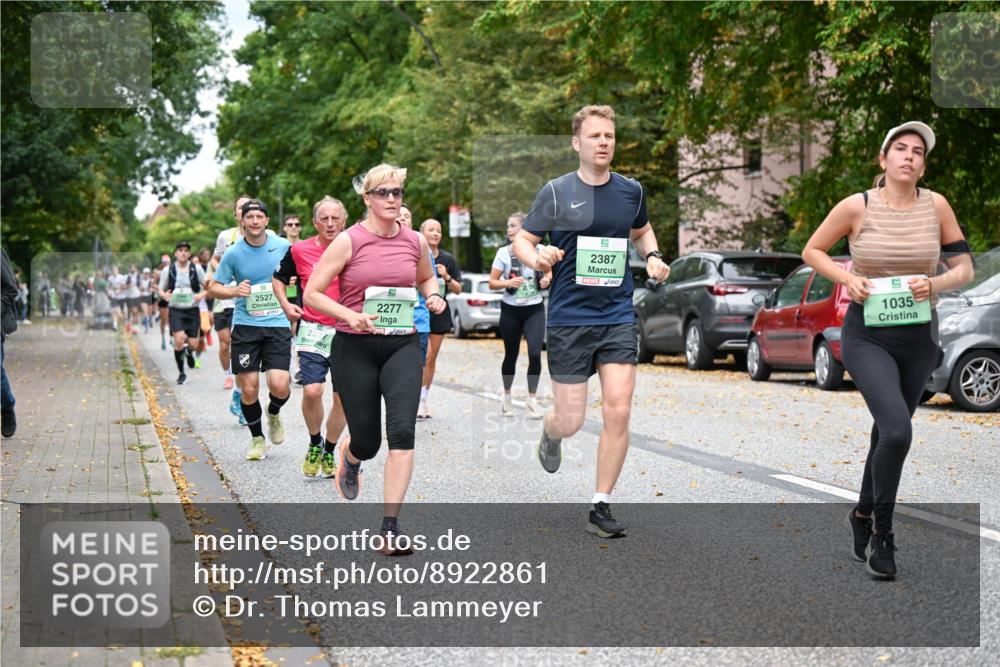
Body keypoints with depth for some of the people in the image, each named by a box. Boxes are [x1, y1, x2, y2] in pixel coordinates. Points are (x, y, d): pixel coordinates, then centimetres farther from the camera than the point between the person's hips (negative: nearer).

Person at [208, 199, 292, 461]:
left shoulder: (283, 246, 0)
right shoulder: (234, 253, -1)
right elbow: (214, 288, 6)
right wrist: (234, 291, -13)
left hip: (278, 324, 0)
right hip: (245, 325, 0)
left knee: (279, 386, -13)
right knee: (248, 389, 0)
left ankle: (273, 413, 24)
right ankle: (257, 438, 23)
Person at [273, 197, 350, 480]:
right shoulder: (299, 250, 0)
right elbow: (279, 279, 15)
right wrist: (285, 304, -2)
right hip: (313, 331, -1)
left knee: (343, 398, 3)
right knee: (312, 390, -17)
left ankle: (329, 451, 24)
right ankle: (314, 445, 9)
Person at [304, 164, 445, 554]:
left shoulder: (415, 241, 5)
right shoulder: (348, 241, -7)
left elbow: (426, 277, 26)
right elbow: (311, 294, -7)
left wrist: (433, 296, 4)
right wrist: (349, 315, -21)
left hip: (402, 345, 2)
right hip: (355, 347, -2)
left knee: (402, 431, -15)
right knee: (367, 440, 3)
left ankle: (390, 527, -10)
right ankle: (349, 457, 45)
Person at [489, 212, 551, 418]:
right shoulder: (503, 252, -3)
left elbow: (549, 272, 14)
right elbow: (492, 283, -2)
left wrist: (547, 280, -9)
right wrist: (508, 283, -21)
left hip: (534, 309, 0)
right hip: (510, 310, 0)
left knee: (535, 353, -14)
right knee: (511, 355, 9)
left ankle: (532, 399, -1)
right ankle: (507, 397, 29)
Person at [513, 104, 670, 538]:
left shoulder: (631, 191, 7)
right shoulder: (557, 192, -4)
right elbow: (520, 241, 1)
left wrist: (653, 256, 7)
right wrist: (536, 258, -21)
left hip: (618, 316, 3)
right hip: (569, 319, -2)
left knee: (618, 412, -8)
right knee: (571, 422, 1)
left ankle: (601, 507, 5)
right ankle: (550, 433, 41)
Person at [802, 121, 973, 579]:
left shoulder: (936, 206, -2)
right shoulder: (857, 207, -9)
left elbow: (964, 268, 4)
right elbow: (812, 251, 4)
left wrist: (935, 284, -16)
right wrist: (847, 278, -13)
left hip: (919, 338, 4)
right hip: (867, 336, -3)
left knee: (887, 433, 18)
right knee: (897, 432, -22)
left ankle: (863, 515, 42)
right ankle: (882, 533, -2)